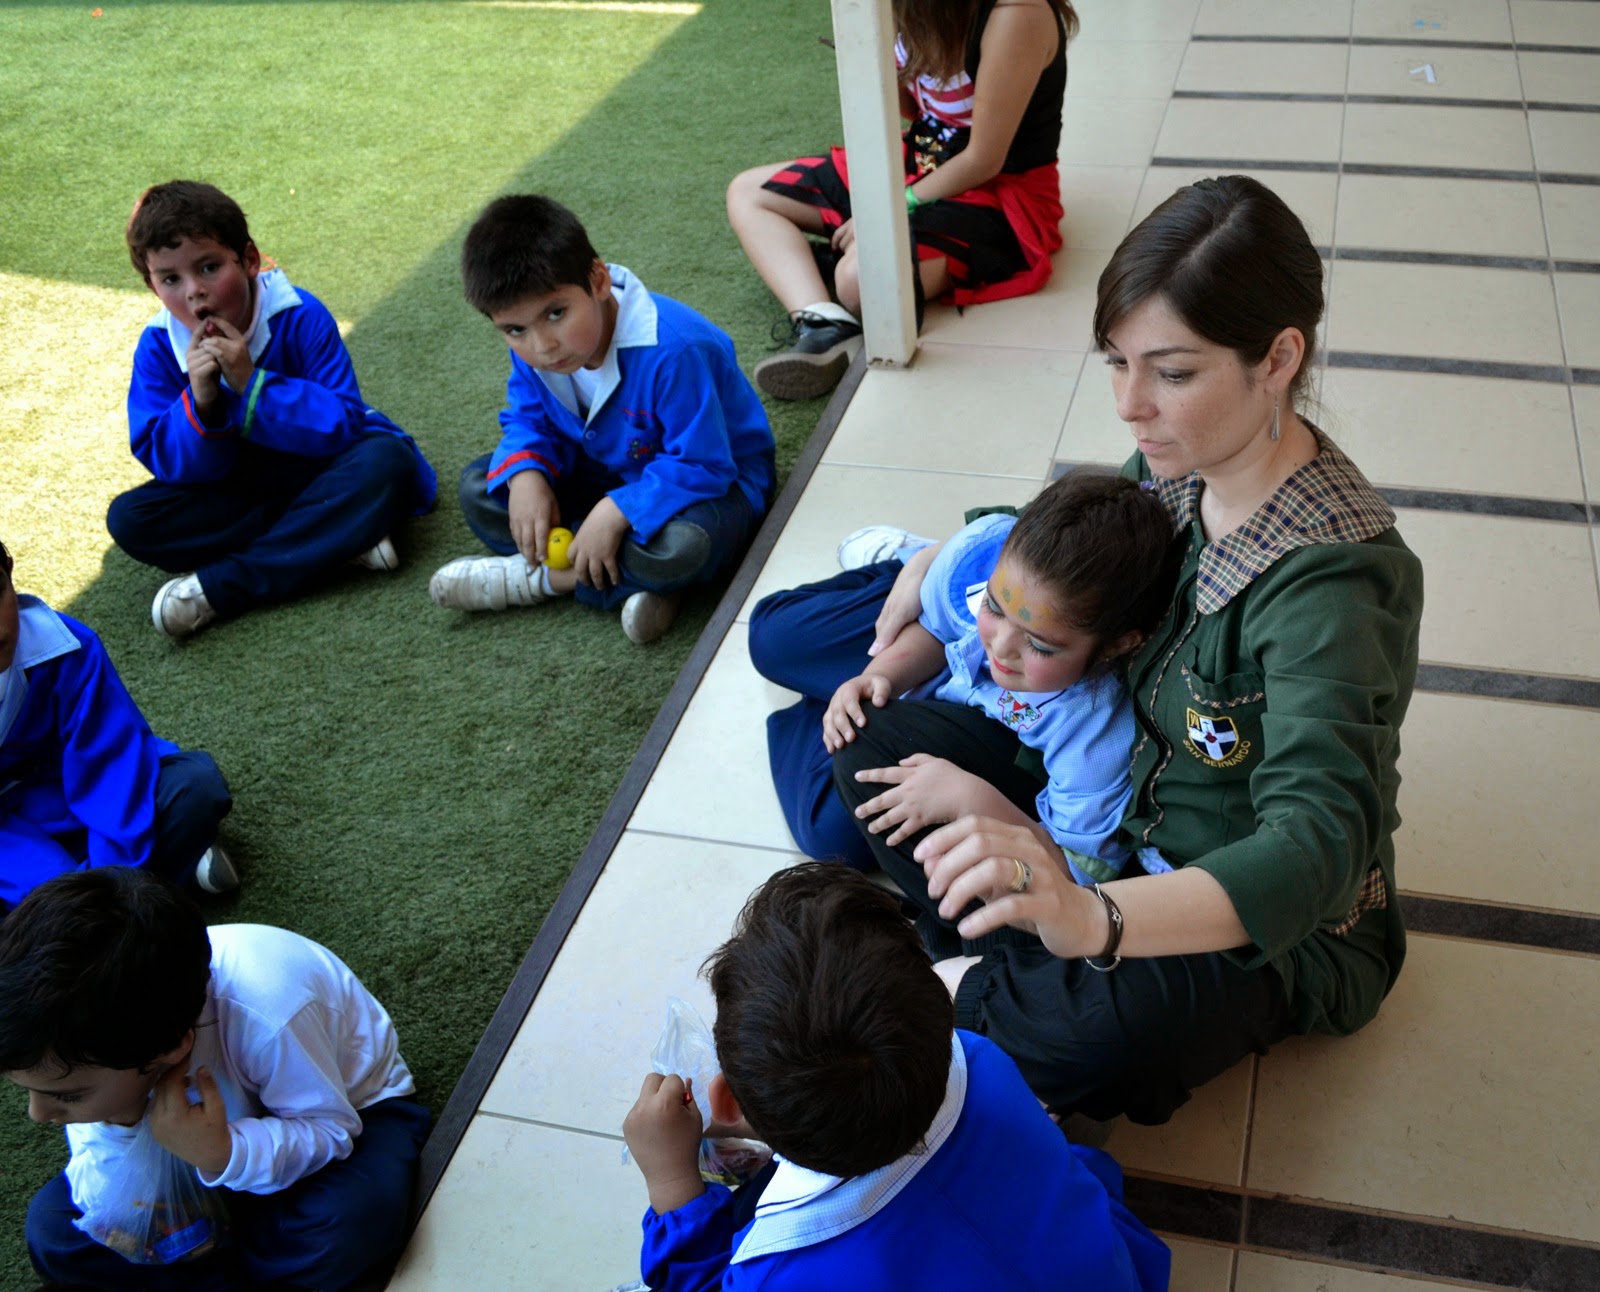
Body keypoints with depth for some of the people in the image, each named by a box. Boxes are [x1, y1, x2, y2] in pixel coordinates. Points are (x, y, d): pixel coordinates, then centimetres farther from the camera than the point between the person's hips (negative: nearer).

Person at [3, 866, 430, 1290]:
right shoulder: (89, 1038, -24)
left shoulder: (267, 1016, -41)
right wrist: (119, 1127, -39)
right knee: (51, 1231, -15)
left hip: (350, 1106, -4)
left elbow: (331, 1131, -26)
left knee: (345, 1227, -37)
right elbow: (113, 1223, -19)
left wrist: (225, 1155, -44)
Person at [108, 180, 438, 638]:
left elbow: (341, 424, -25)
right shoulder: (158, 348, -11)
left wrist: (251, 382, -34)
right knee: (129, 519, -20)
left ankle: (218, 587, -32)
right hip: (240, 488, 3)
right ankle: (336, 539, -25)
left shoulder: (301, 317, -19)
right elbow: (166, 462, -13)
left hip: (321, 467, -2)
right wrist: (199, 401, -32)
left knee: (386, 459, -34)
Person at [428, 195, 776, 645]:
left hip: (713, 479, -7)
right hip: (609, 476, 7)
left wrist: (616, 512, -39)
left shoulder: (672, 350, -35)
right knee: (478, 486, -8)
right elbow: (528, 419, 1)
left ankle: (538, 578, -17)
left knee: (680, 545, -42)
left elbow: (701, 464, -32)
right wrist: (525, 474, -22)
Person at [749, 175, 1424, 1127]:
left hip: (1275, 924, -7)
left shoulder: (1332, 584, -33)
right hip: (1129, 807, 7)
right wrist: (944, 560, 4)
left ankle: (970, 987, -5)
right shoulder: (1181, 465, -10)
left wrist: (1092, 919, -61)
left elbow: (1313, 850, -45)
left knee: (1099, 1044, -37)